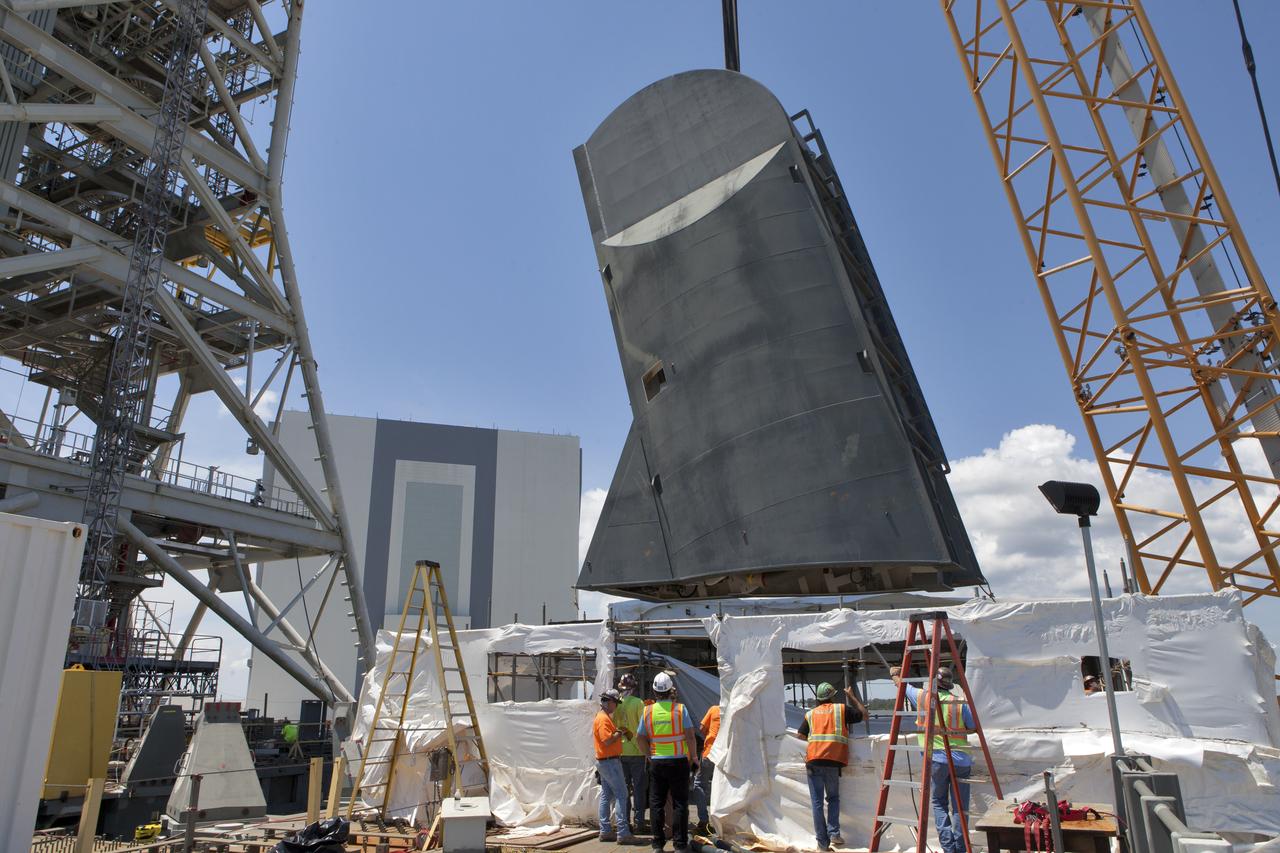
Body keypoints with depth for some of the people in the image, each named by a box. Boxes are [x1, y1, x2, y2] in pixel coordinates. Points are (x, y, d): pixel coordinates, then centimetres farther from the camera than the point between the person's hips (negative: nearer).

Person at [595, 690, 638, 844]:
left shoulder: (605, 717, 16)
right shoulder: (603, 719, -17)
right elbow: (607, 740, -25)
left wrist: (619, 731, 6)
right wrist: (619, 733, -14)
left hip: (605, 761, 11)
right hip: (610, 761, -11)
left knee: (606, 796, 12)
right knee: (621, 794, -10)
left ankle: (605, 831, 16)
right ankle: (622, 833, -11)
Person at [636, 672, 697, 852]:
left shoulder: (647, 711, 0)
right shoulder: (680, 709, -7)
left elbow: (640, 738, 4)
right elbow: (690, 736, -9)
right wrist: (694, 757, 2)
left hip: (656, 762, 2)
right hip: (678, 761, -2)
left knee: (656, 802, 10)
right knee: (679, 802, 5)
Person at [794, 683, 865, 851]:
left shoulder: (810, 714, 15)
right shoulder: (842, 709, 9)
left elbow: (800, 735, 12)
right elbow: (864, 714, 20)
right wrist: (852, 696, 31)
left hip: (814, 760, 1)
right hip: (833, 761, -1)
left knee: (817, 802, 6)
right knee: (833, 798, 19)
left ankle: (823, 842, 7)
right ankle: (834, 833, 7)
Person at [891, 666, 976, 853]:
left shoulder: (922, 697, 0)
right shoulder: (960, 702, -1)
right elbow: (974, 728, 7)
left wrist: (896, 673, 37)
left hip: (936, 759, 0)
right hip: (961, 760, 1)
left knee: (938, 803, 12)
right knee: (960, 807, 9)